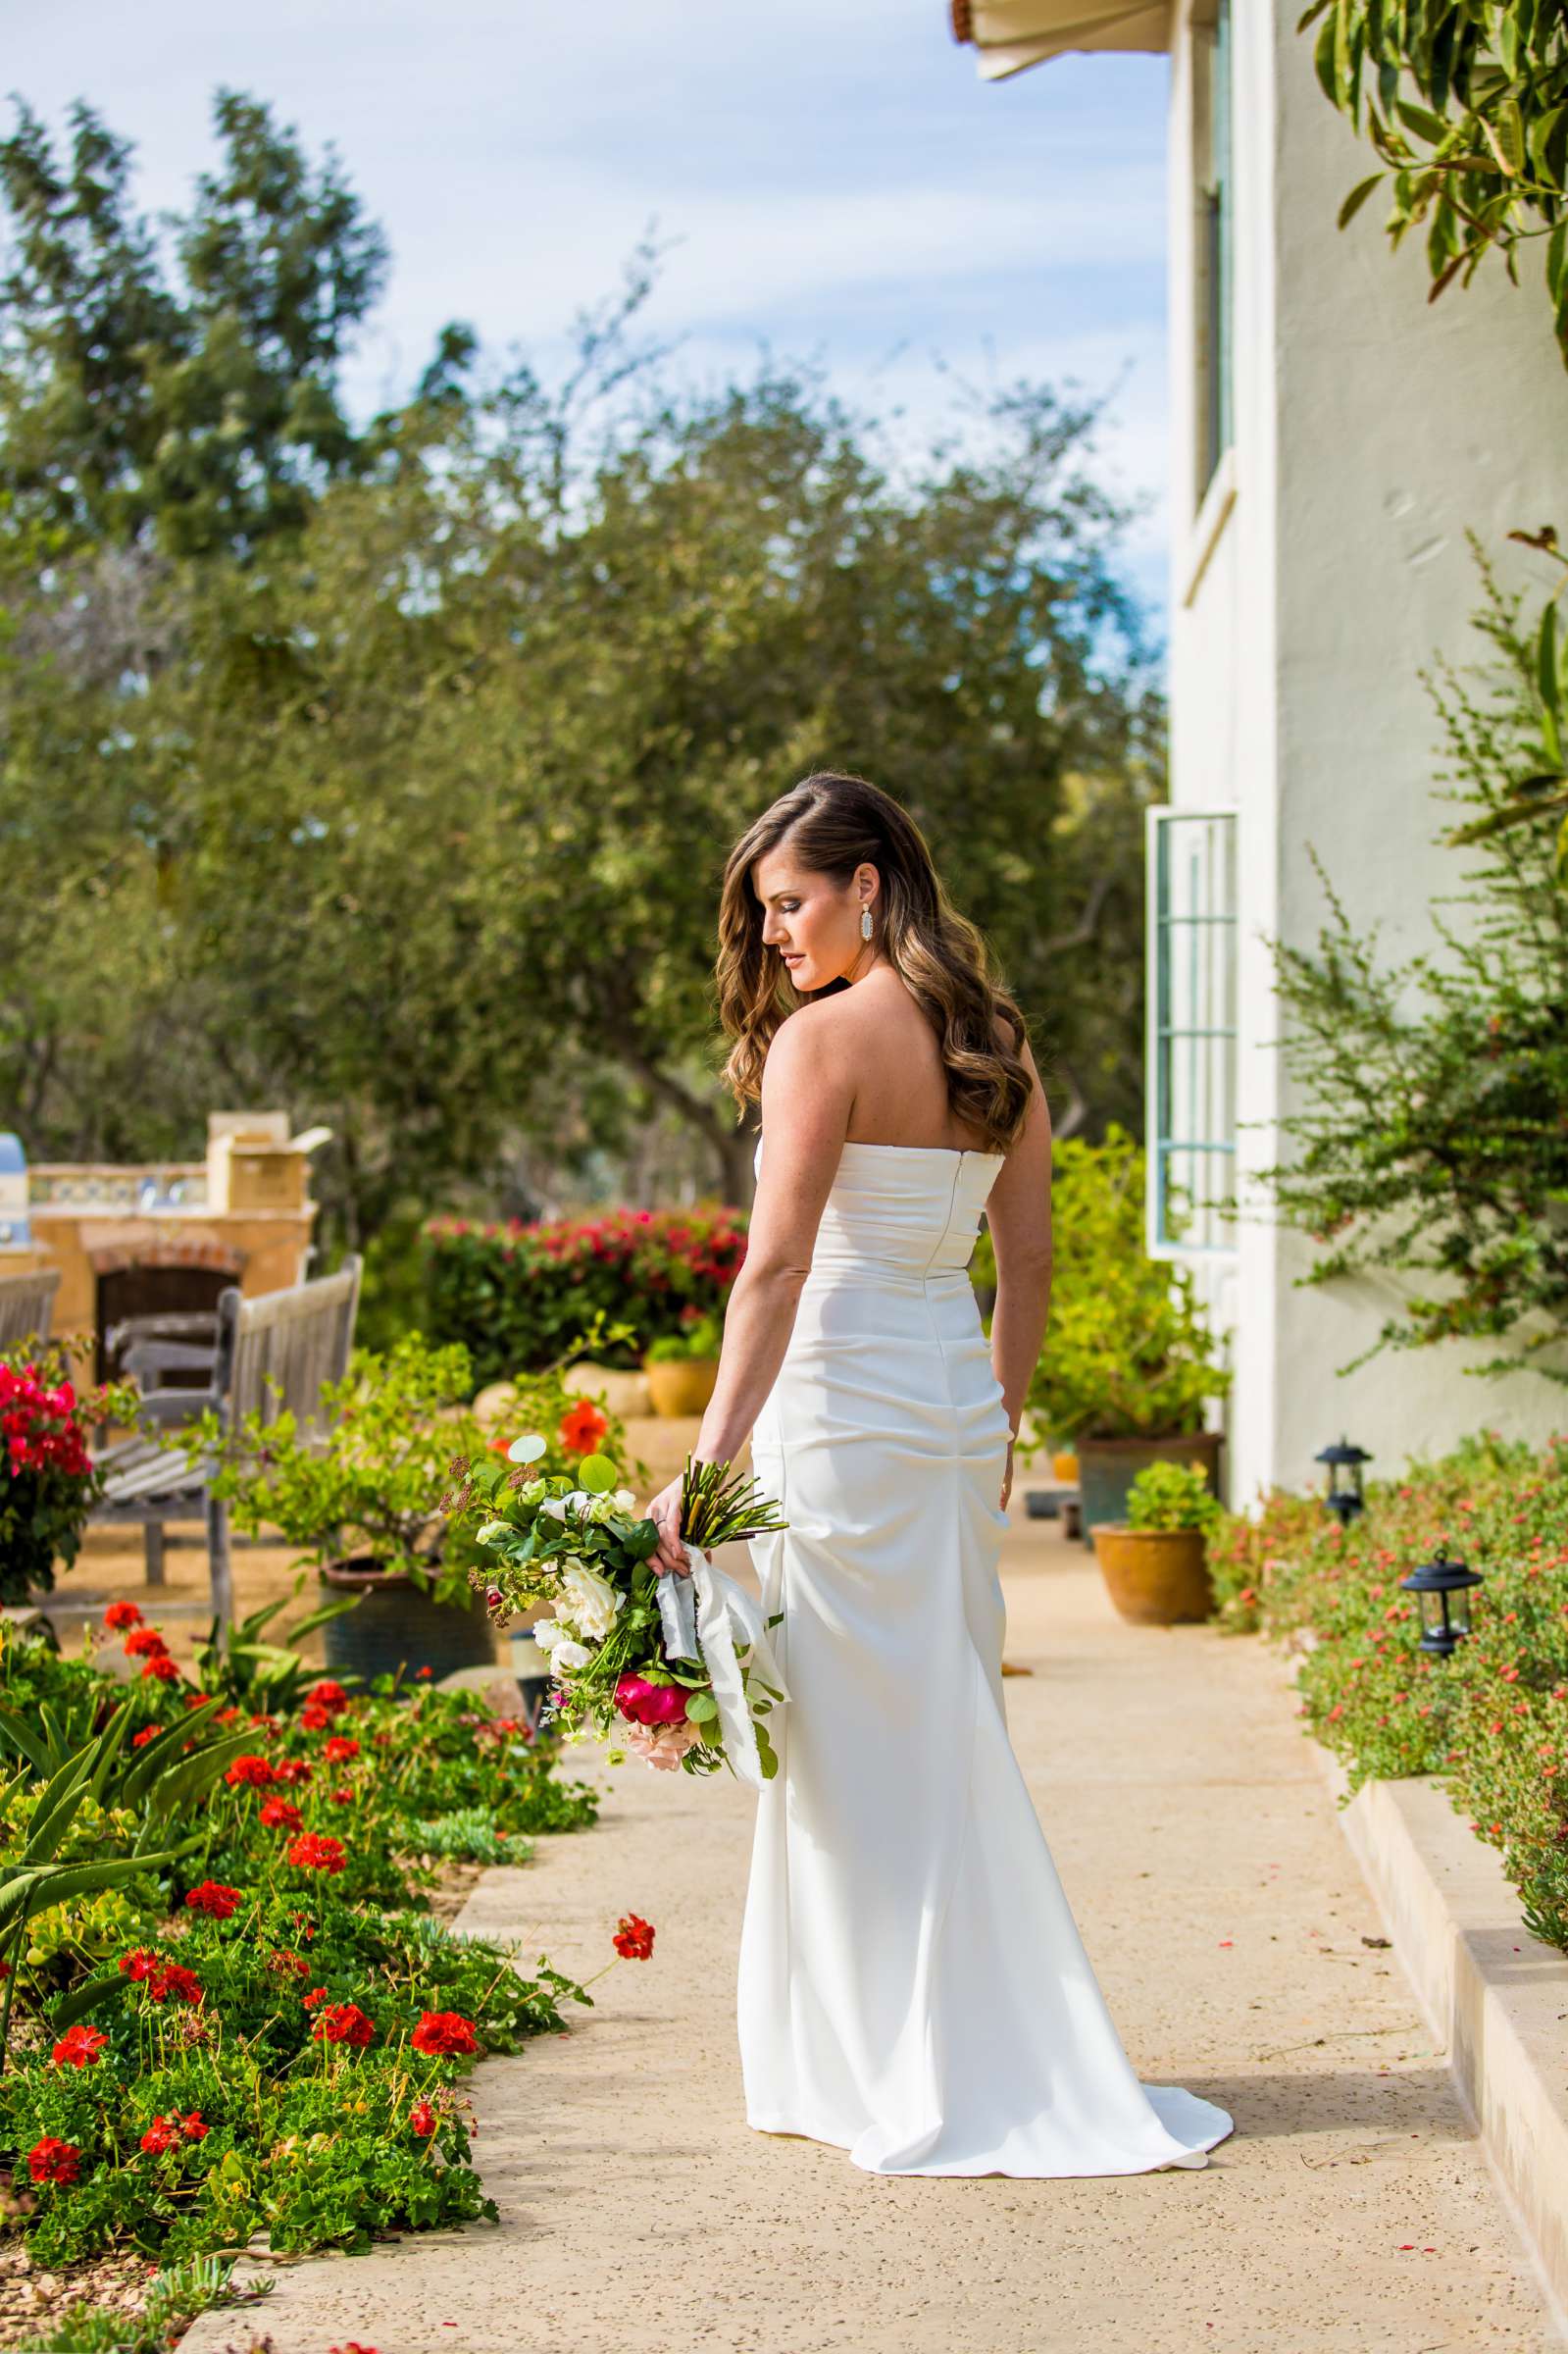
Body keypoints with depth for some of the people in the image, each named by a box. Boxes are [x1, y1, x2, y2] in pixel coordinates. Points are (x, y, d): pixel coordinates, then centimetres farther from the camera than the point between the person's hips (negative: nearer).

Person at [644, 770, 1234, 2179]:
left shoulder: (826, 1036, -12)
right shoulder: (998, 1044, 10)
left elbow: (779, 1266, -18)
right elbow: (1030, 1262, 13)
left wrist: (707, 1465, -19)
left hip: (842, 1399, -8)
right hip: (957, 1401, 8)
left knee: (861, 1735, 0)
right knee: (947, 1729, 15)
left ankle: (910, 2076, 6)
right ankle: (991, 2051, 22)